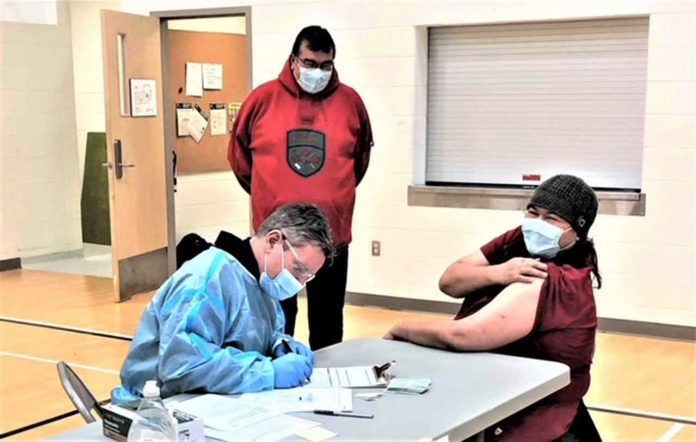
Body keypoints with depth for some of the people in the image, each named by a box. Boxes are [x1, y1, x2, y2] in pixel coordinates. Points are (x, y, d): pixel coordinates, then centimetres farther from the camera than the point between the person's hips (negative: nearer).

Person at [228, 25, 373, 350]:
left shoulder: (349, 101, 1)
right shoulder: (264, 98, -3)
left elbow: (362, 155, 16)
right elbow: (239, 152, 10)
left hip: (332, 232, 1)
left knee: (327, 318, 13)